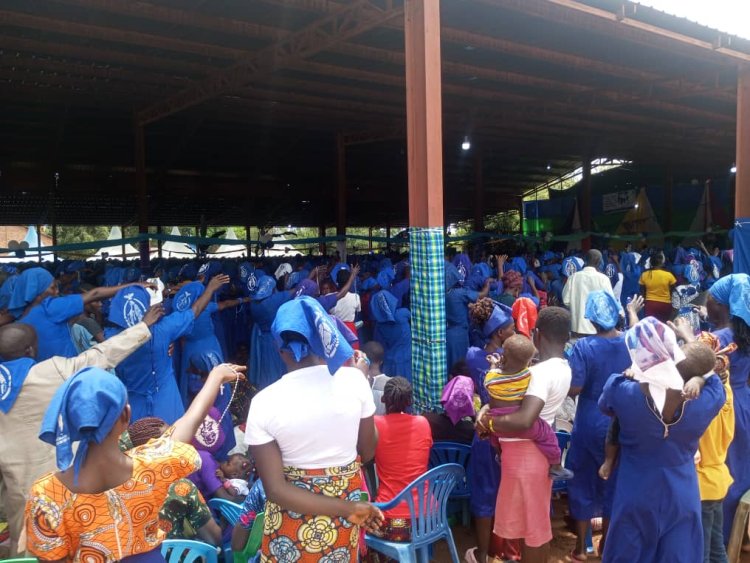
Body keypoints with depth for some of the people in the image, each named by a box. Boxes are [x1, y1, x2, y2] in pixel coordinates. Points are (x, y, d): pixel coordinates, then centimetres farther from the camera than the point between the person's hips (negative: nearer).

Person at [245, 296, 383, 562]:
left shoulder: (264, 402, -16)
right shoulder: (353, 379, -15)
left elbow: (275, 489, -19)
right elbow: (368, 452, -3)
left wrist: (350, 509, -15)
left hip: (292, 519, -1)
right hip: (345, 508, 1)